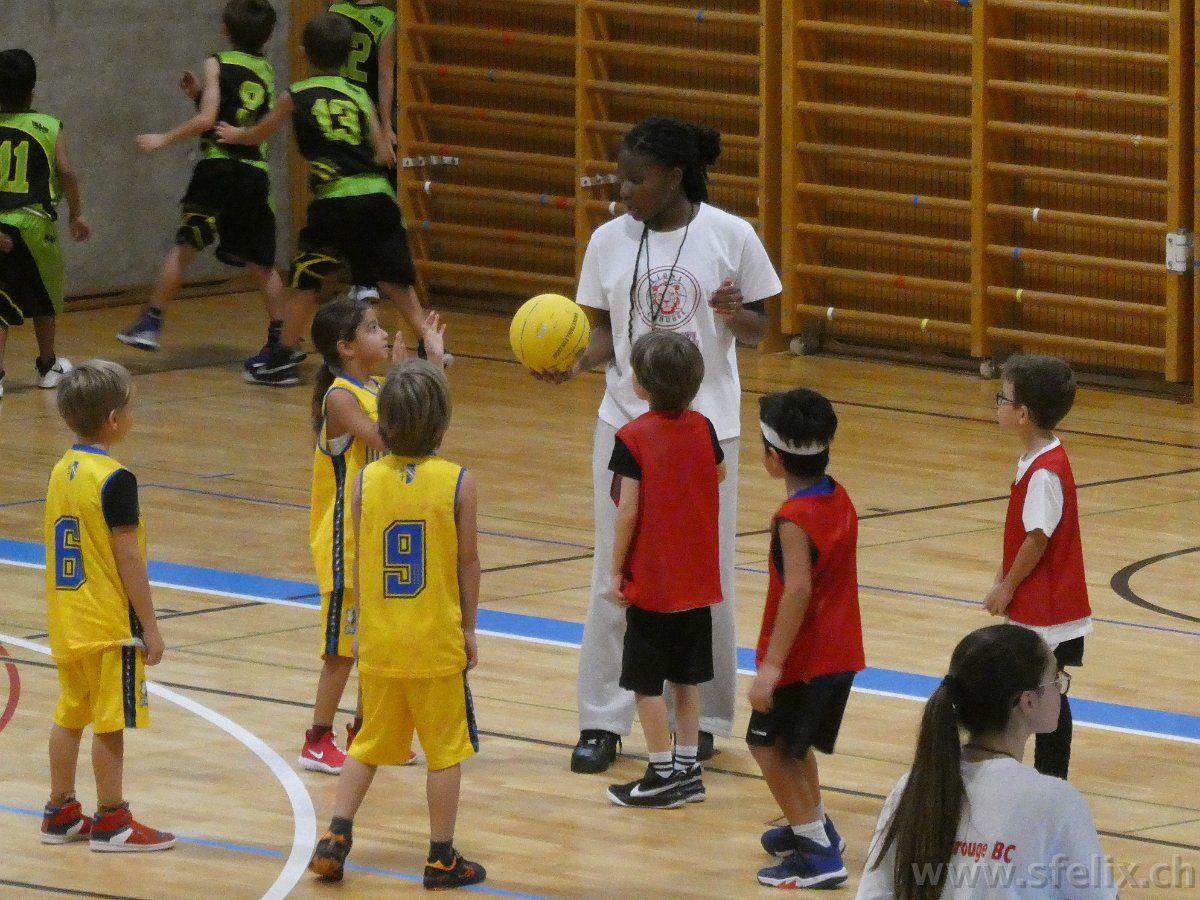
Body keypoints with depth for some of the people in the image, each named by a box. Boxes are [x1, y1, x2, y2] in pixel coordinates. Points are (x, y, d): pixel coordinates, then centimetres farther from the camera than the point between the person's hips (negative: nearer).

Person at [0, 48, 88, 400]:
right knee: (44, 298, 22)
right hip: (34, 223, 0)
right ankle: (47, 366, 38)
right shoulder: (49, 127, 1)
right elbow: (65, 172, -12)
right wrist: (76, 213, 0)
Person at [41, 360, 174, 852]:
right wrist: (149, 626, -12)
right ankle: (111, 822, 4)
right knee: (110, 722, -1)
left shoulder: (61, 472, 7)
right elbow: (129, 560, -18)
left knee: (70, 716, 15)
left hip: (68, 621, 8)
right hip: (110, 625, -8)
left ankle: (60, 813, 22)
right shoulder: (115, 481, -18)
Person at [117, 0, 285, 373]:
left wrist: (164, 139, -4)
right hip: (256, 171, 5)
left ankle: (151, 324, 4)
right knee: (260, 262, 8)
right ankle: (279, 340, 4)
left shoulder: (218, 64, -2)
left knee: (184, 245, 4)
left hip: (219, 165, -5)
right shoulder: (265, 71, 16)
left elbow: (206, 120, -12)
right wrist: (200, 93, 22)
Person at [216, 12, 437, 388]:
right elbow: (383, 152, 8)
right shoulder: (358, 95, 11)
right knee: (395, 279, 10)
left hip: (334, 201, -2)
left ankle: (282, 361, 9)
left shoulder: (297, 96, 8)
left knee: (304, 281, 10)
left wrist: (235, 135, 47)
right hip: (378, 195, 2)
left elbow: (258, 135, 26)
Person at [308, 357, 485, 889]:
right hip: (438, 641, -3)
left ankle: (335, 839, 9)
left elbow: (359, 563, 0)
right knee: (445, 750, 8)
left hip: (379, 642, 3)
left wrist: (363, 625, 12)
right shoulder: (458, 484, -12)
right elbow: (467, 564, -5)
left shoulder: (366, 481, -5)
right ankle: (441, 858, 12)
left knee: (369, 745, 17)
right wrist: (469, 629, 7)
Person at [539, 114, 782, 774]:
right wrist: (577, 362, -15)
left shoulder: (730, 237, -7)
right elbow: (607, 331, 5)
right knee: (615, 577, 3)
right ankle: (602, 721, 9)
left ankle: (702, 717, 18)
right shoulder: (609, 241, 0)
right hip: (626, 423, 2)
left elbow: (756, 329, 0)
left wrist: (734, 315, -21)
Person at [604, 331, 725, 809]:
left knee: (646, 682, 3)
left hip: (651, 581, -6)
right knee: (686, 677, 15)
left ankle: (663, 775, 3)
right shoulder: (702, 429, 0)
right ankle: (688, 769, 19)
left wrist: (616, 572, -9)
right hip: (697, 578, 6)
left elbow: (628, 510, -18)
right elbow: (719, 474, 20)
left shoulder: (633, 438, -16)